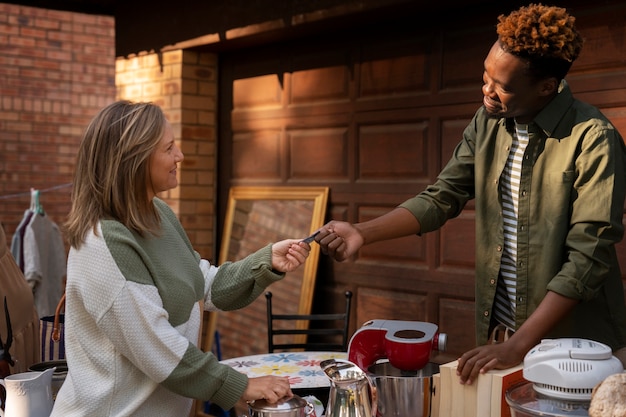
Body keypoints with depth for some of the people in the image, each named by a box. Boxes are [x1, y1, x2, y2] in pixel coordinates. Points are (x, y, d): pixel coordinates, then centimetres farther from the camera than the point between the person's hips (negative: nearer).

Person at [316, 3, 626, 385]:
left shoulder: (593, 138, -17)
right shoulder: (487, 123, 1)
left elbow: (588, 257, -20)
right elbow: (441, 199, 5)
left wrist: (518, 346, -23)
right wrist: (362, 233, -8)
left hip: (579, 343, -5)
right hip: (499, 331, 5)